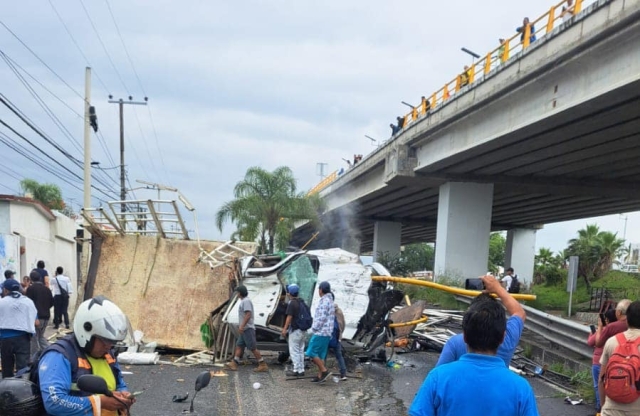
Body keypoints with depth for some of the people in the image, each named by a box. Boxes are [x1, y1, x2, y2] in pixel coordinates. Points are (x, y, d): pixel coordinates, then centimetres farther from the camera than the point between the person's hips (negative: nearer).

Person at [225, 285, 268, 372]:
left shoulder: (246, 301, -14)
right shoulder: (243, 301, 18)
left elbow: (248, 315, -24)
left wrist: (242, 326, -27)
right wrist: (241, 326, 24)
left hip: (247, 329, -11)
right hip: (245, 329, 11)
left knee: (253, 348, -8)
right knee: (239, 346, 8)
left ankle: (263, 365, -5)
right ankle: (233, 364, 9)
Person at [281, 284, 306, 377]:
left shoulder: (291, 303, -14)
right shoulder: (302, 302, 10)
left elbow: (289, 317, -17)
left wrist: (285, 329, -11)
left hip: (294, 330, -8)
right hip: (302, 329, 8)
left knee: (294, 351, -2)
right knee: (300, 350, 12)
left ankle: (296, 370, -1)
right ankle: (301, 370, 15)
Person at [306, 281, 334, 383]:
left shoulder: (324, 301, -15)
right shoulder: (330, 301, 15)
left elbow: (321, 318, -20)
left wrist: (314, 328, -8)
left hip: (321, 332, -10)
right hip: (326, 333, 10)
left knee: (311, 352, -6)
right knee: (320, 355, 11)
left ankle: (324, 371, -6)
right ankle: (320, 376, 12)